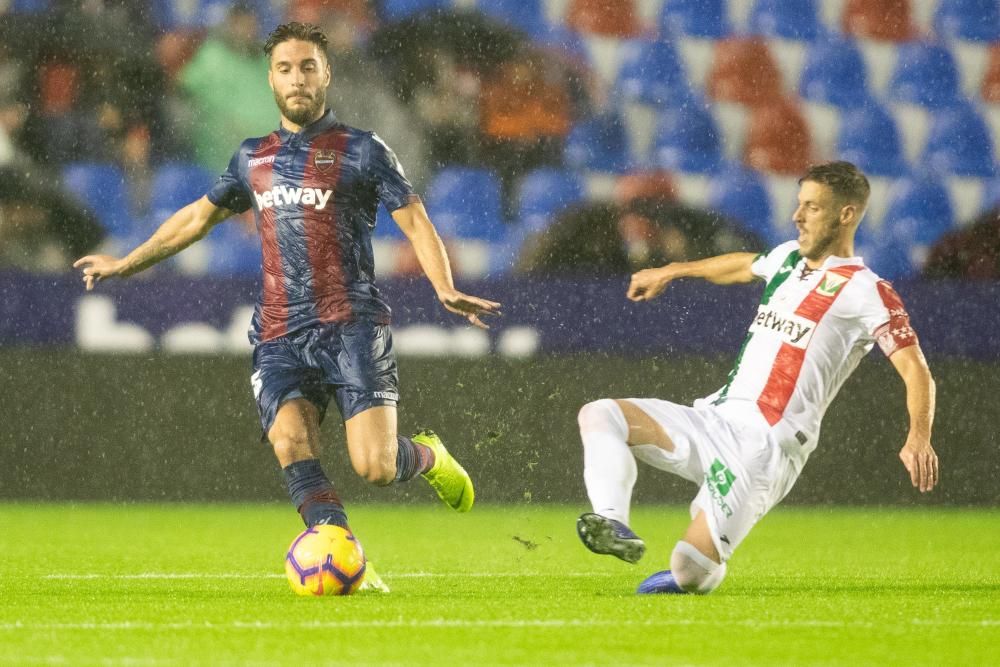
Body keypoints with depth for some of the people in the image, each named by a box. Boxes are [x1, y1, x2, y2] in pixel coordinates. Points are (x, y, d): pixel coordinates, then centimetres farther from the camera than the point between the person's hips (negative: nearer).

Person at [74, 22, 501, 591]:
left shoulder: (362, 151, 5)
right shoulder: (253, 159, 19)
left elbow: (415, 222, 0)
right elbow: (199, 217, 33)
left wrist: (447, 291, -17)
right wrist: (125, 264, 38)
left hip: (353, 325, -4)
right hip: (280, 337, 4)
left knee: (375, 466, -16)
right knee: (291, 443, -23)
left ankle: (428, 456, 19)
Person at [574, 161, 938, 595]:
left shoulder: (866, 292, -6)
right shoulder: (788, 258, 17)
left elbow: (915, 370, -15)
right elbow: (742, 266, 41)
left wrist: (919, 437, -33)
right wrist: (670, 272, 53)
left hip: (767, 444, -8)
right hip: (713, 418, 8)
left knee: (690, 568, -18)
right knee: (599, 415, -10)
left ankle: (699, 574, 19)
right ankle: (614, 528, -28)